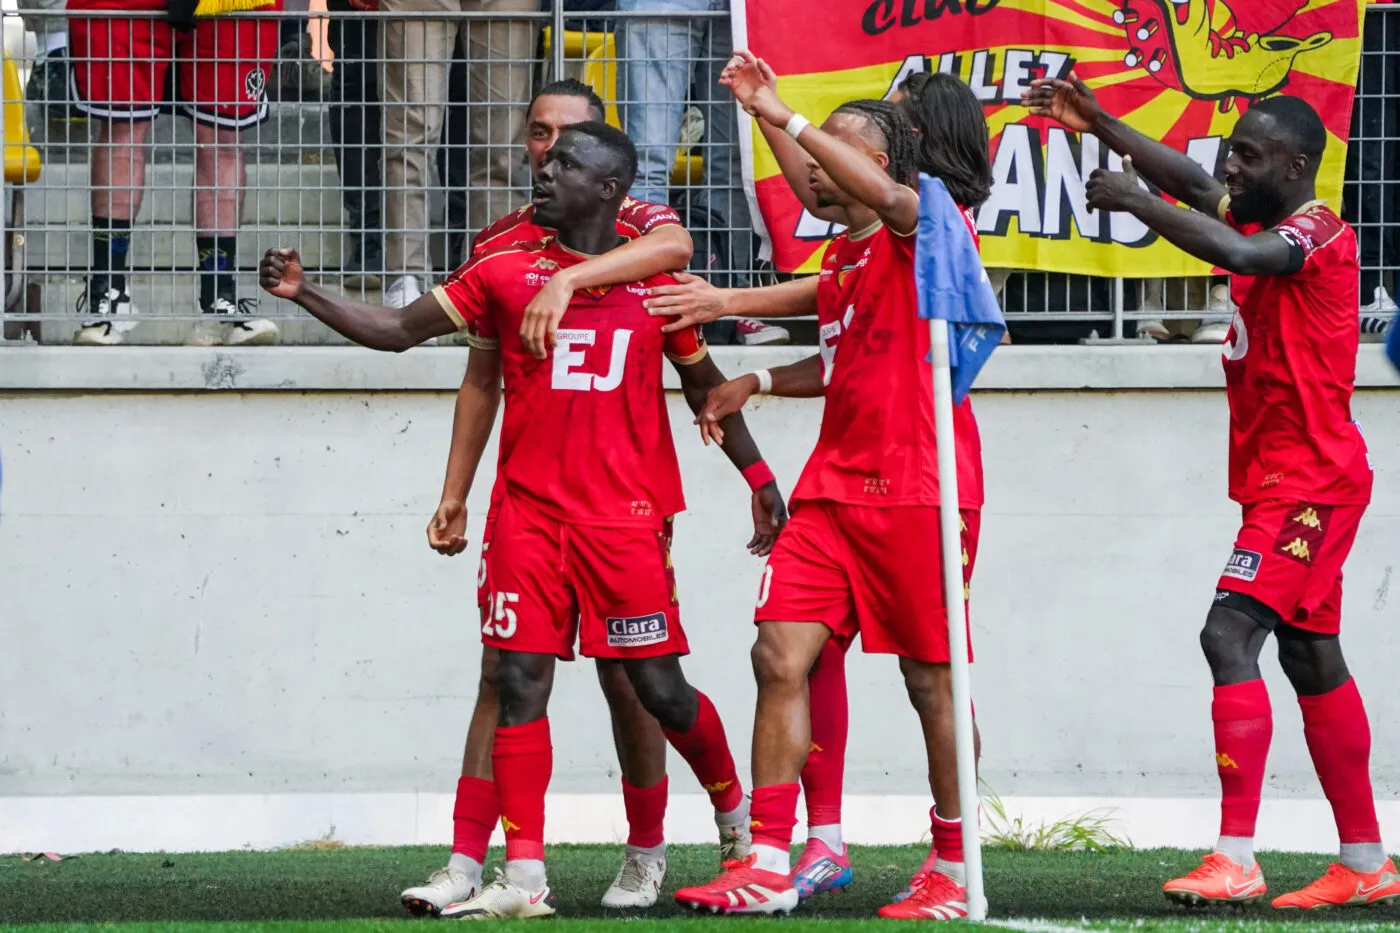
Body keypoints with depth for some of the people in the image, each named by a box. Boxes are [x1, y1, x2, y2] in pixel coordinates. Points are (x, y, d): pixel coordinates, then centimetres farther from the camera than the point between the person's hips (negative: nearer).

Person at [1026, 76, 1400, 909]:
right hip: (1282, 482, 10)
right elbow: (1190, 183, 17)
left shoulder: (1319, 234, -16)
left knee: (1230, 633, -20)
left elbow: (1238, 253, -33)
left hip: (1309, 481, -10)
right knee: (1312, 660, 13)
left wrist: (1135, 200, -27)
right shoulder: (1259, 219, 11)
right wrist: (1099, 124, 6)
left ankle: (1236, 858, -26)